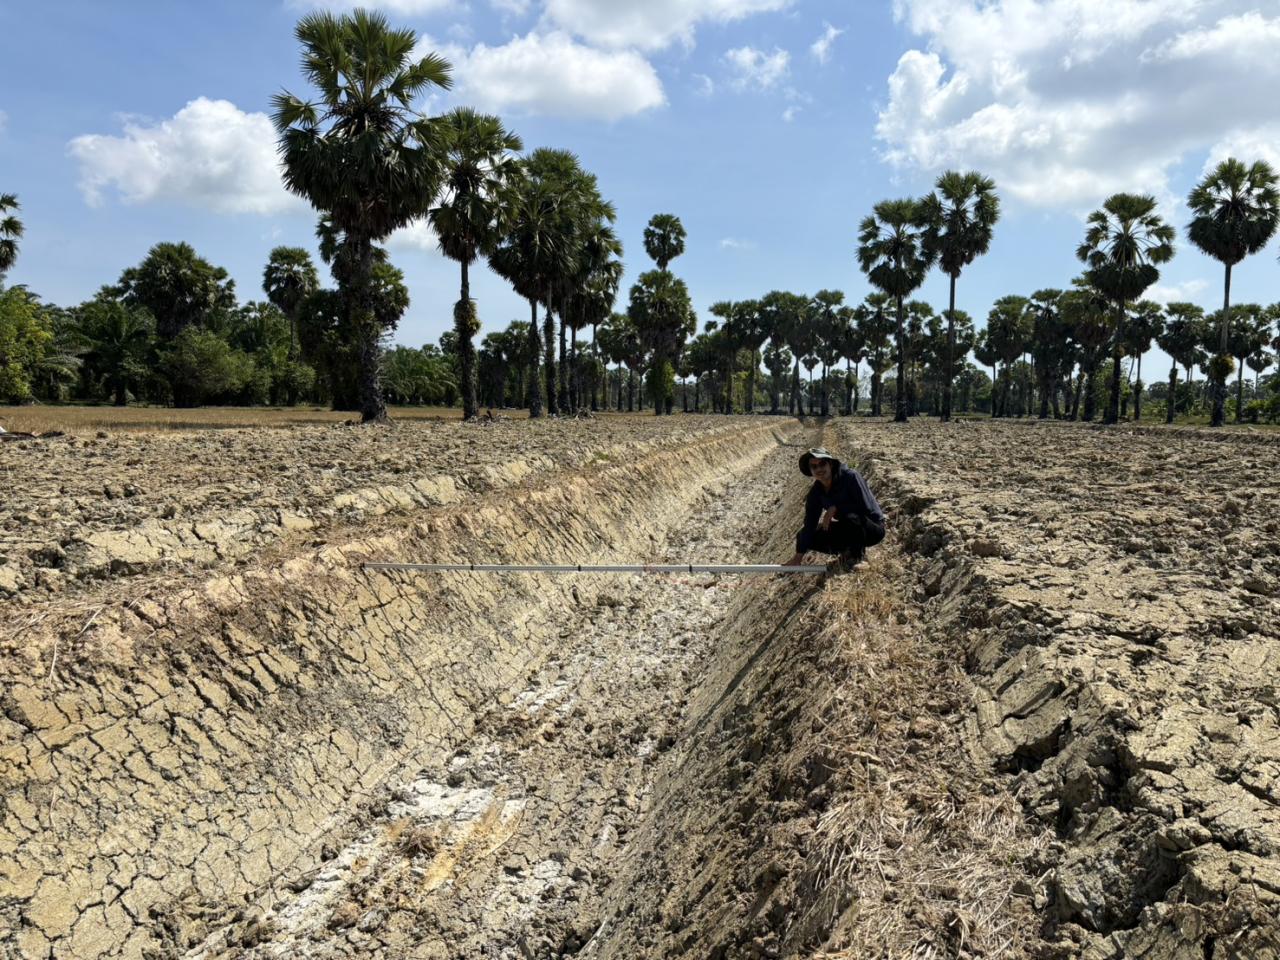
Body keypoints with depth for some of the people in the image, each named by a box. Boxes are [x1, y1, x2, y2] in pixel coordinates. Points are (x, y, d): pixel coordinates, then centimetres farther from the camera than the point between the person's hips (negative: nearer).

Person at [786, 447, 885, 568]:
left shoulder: (850, 476, -22)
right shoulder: (816, 492, -6)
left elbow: (866, 508, -27)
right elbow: (809, 525, -8)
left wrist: (835, 509, -27)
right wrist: (798, 557, -13)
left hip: (874, 528, -6)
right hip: (850, 528, 6)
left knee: (851, 517, -40)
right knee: (802, 536, -6)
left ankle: (857, 553, -10)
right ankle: (847, 549, 7)